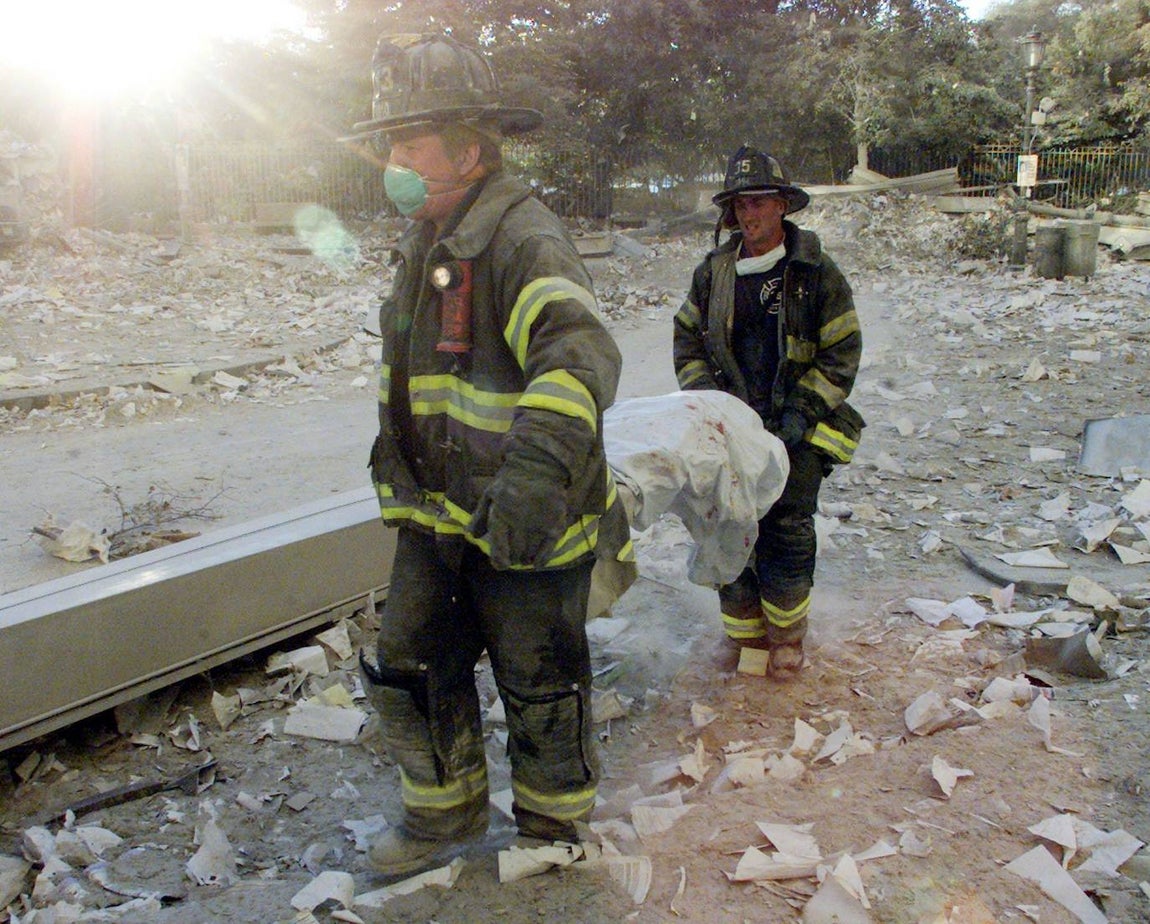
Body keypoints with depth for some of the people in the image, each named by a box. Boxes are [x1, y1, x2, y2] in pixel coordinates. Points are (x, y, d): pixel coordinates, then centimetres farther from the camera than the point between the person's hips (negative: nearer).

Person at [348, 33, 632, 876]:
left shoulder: (523, 239, -22)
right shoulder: (425, 242, 9)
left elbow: (580, 352, -41)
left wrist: (538, 466, -55)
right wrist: (393, 449, 30)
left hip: (527, 526, -8)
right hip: (437, 517, 8)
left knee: (540, 691, 11)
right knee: (409, 673, 16)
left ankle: (552, 827, 37)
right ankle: (446, 812, 40)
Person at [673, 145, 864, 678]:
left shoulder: (816, 273, -1)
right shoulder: (712, 272, 7)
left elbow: (842, 353, 0)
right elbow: (688, 340, 13)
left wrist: (803, 411, -10)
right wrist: (706, 397, -1)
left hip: (796, 430, -2)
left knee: (788, 532, 1)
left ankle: (786, 637, 20)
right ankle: (745, 636, 20)